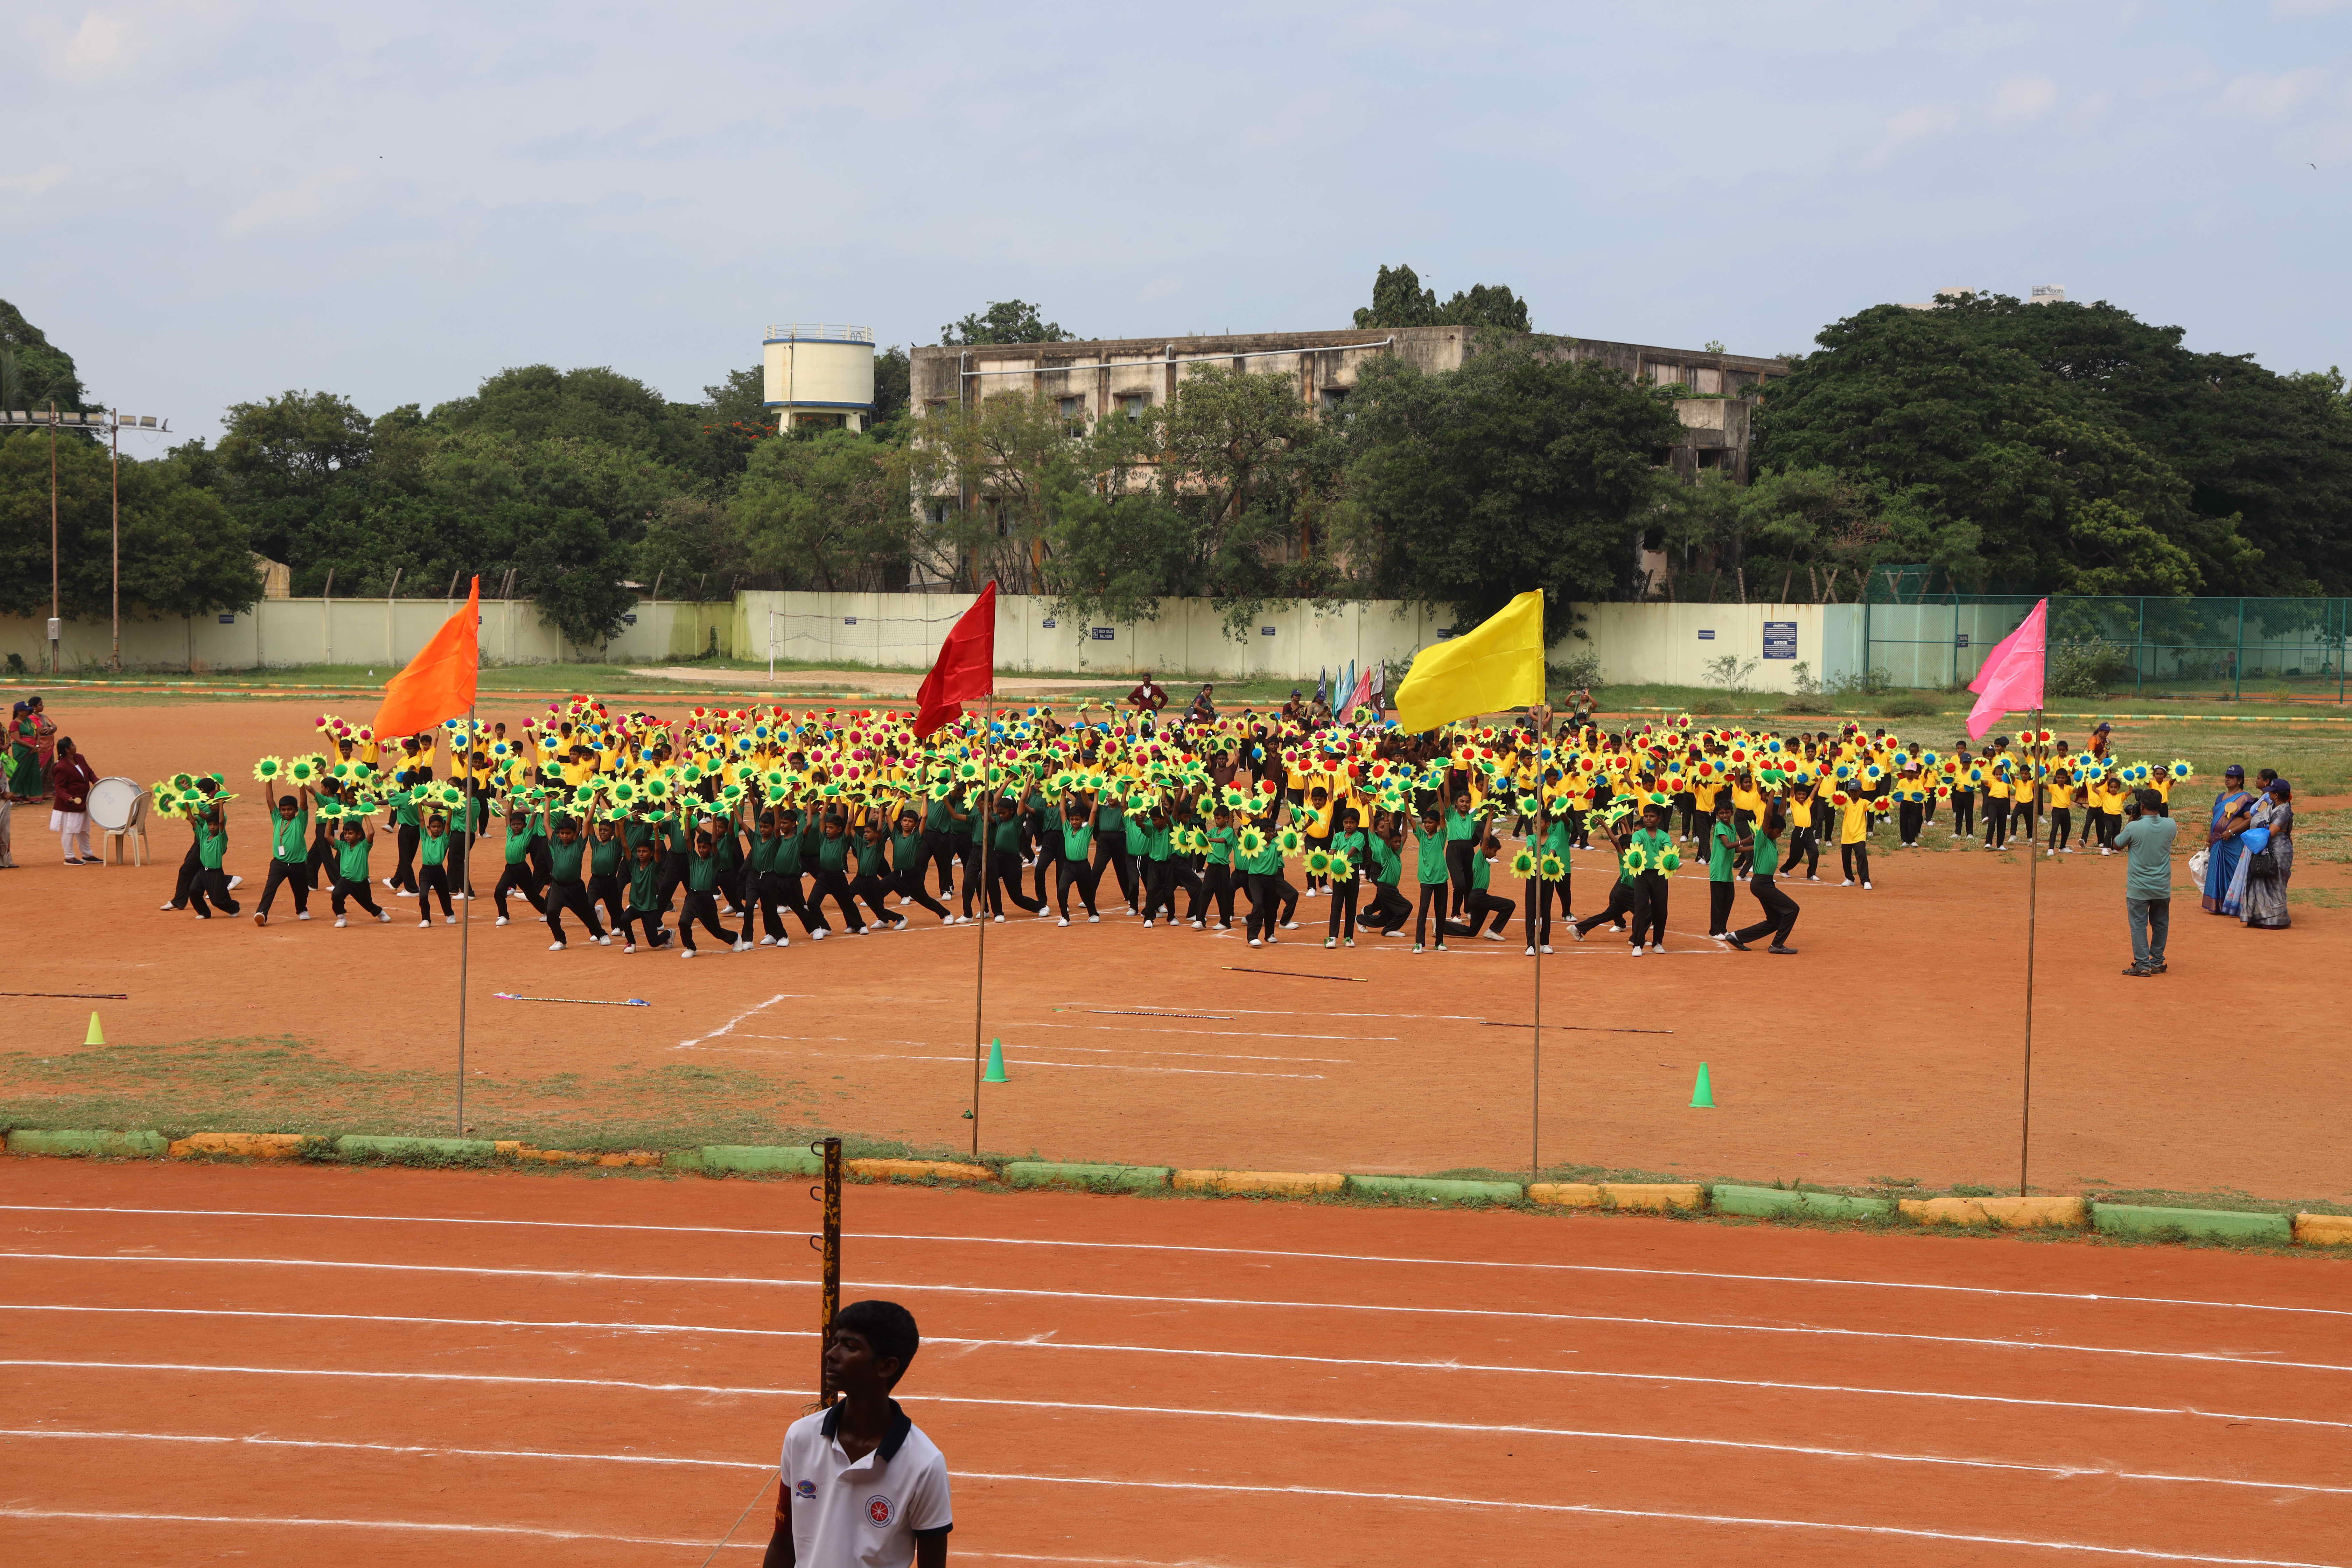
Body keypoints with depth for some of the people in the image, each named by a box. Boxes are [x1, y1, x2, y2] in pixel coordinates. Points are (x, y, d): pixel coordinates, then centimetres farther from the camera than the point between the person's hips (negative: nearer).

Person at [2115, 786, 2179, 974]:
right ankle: (2157, 962, 22)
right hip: (2163, 888, 4)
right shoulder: (2170, 825, -6)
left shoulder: (2134, 828, -17)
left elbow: (2118, 845, 1)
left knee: (2138, 925, 2)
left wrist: (2132, 819, 4)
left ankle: (2142, 964, -4)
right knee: (2161, 924, 16)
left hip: (2138, 889, -4)